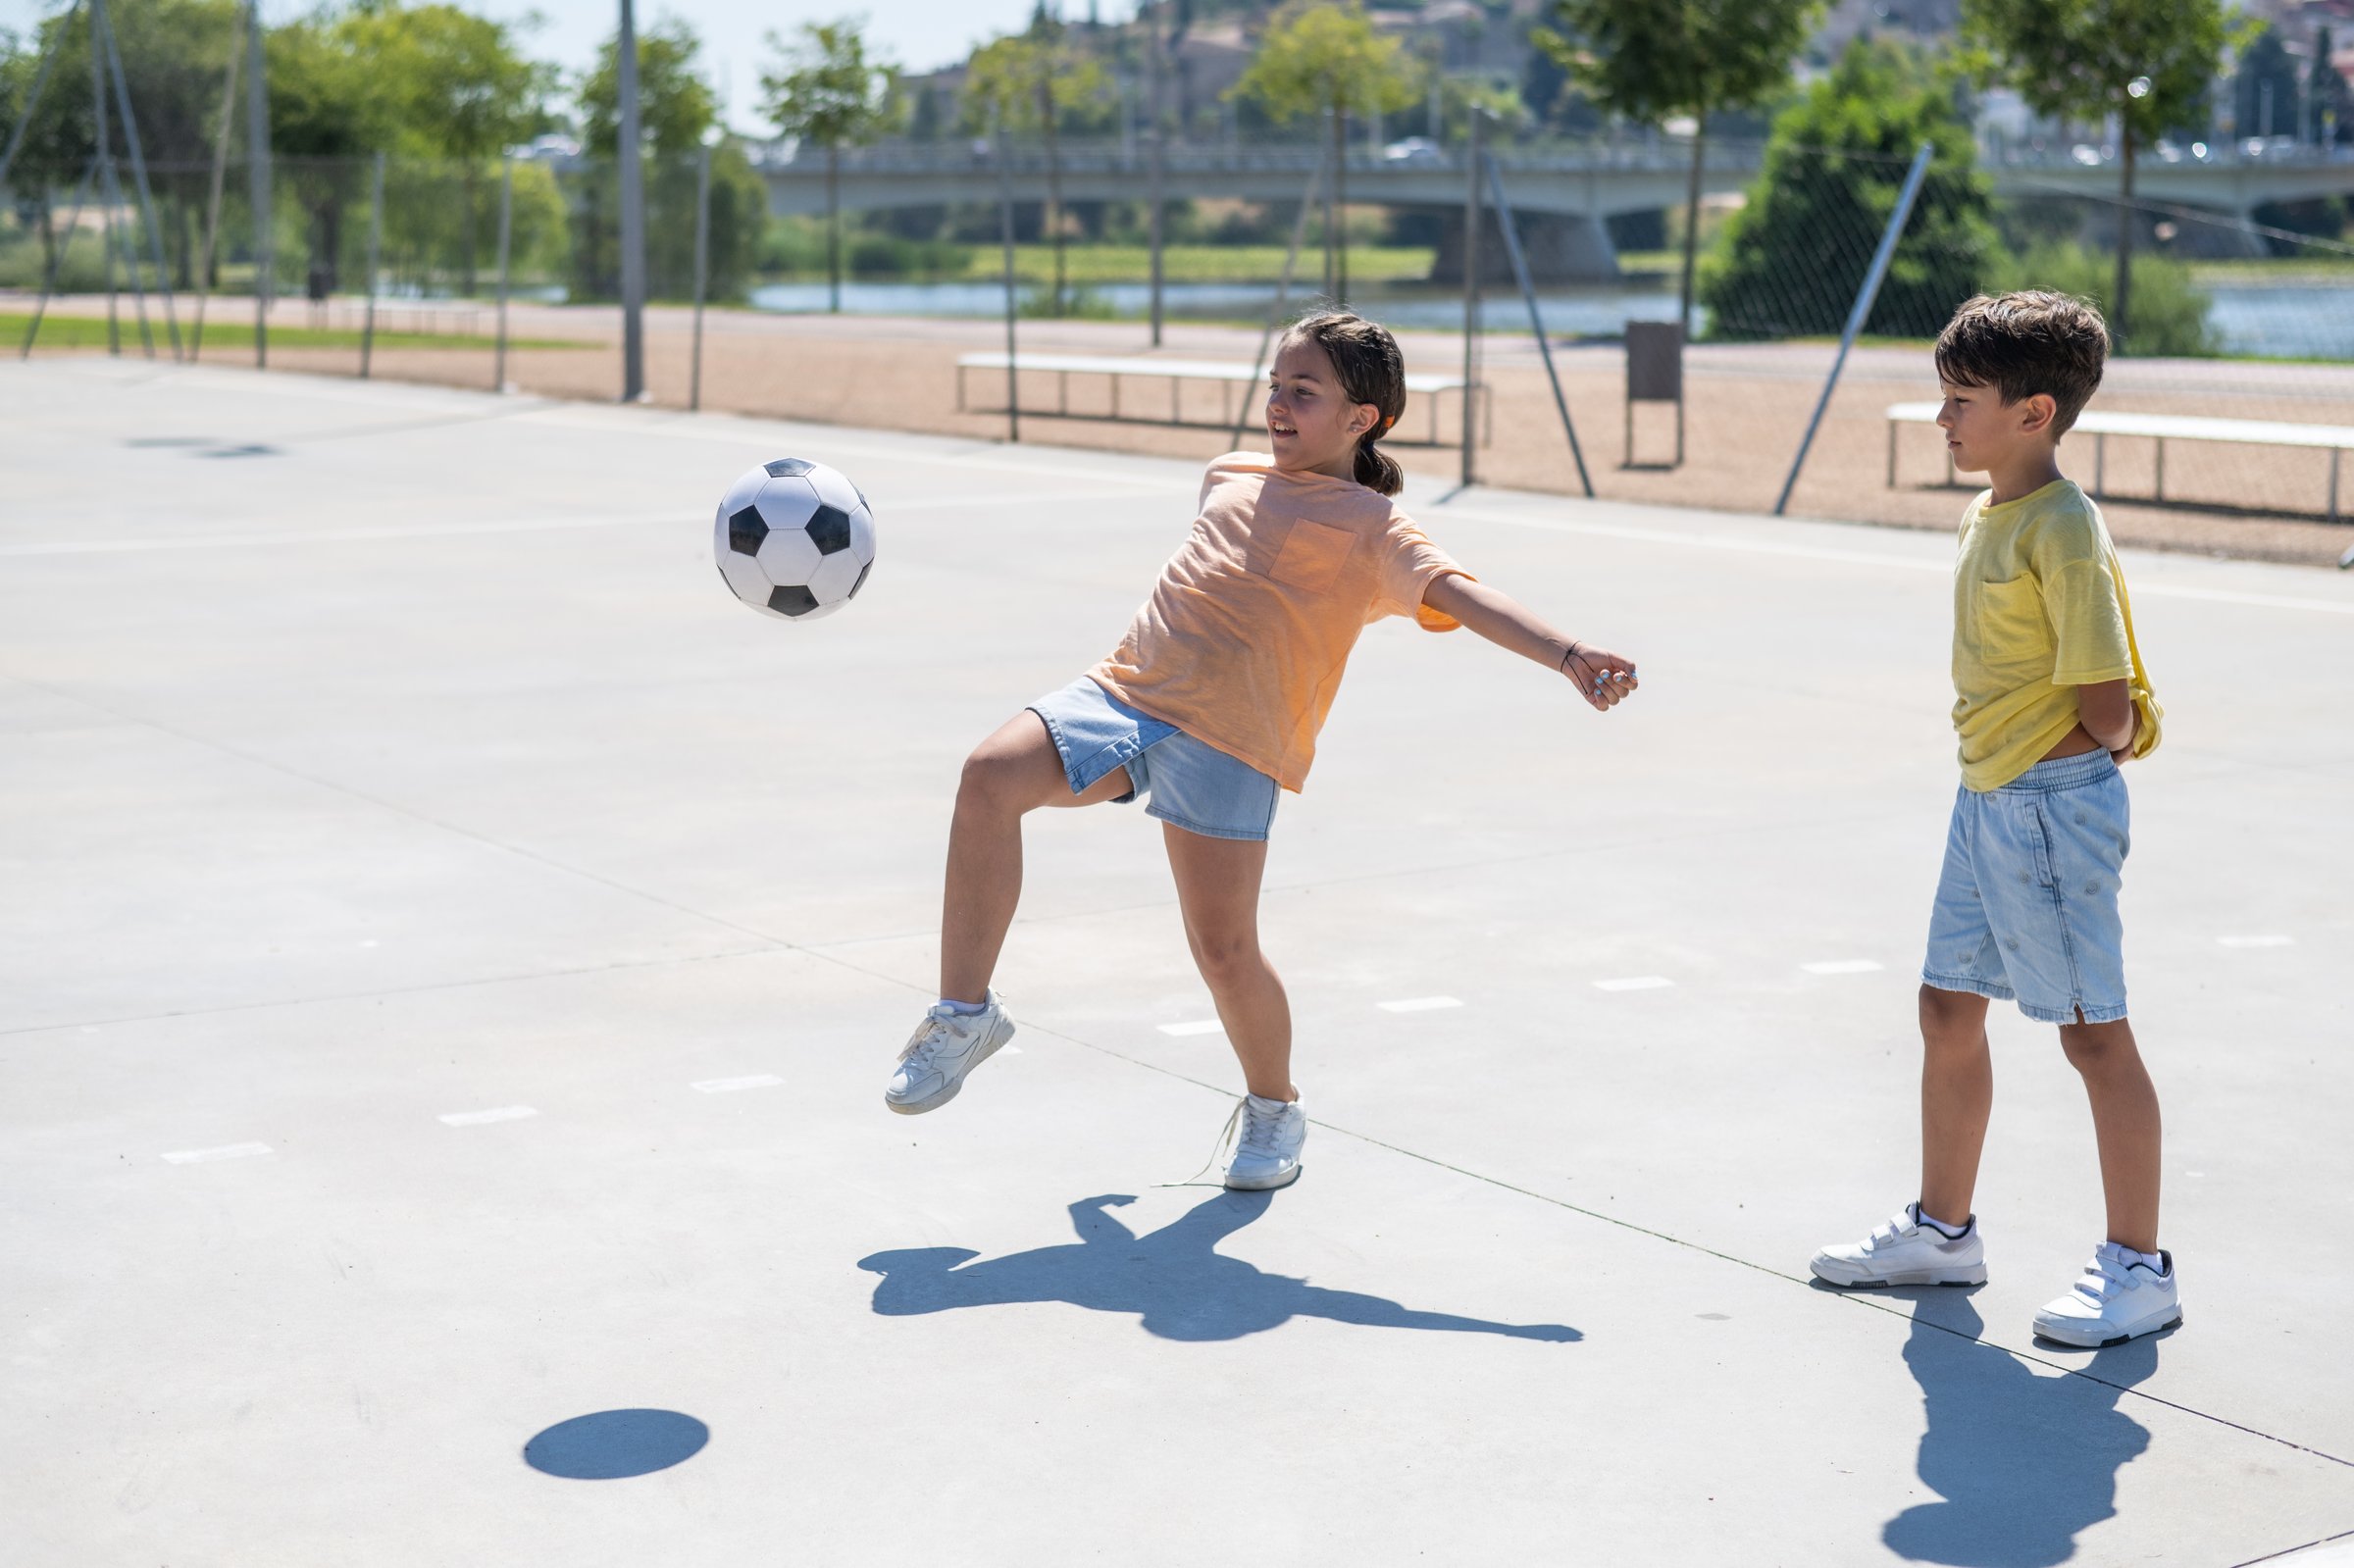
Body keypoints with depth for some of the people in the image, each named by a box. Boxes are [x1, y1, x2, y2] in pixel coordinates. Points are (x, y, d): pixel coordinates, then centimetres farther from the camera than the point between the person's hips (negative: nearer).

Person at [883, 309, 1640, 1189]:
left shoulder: (1372, 528, 2)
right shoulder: (1231, 478, 23)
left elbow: (1455, 591, -13)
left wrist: (1567, 656, -30)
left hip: (1231, 737, -5)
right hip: (1122, 692, 5)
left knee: (1223, 949, -9)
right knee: (990, 777, -20)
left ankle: (1273, 1109, 22)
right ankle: (966, 1017, -9)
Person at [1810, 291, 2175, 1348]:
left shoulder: (2065, 532, -19)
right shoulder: (1987, 516, 10)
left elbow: (2108, 710, -19)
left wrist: (2112, 739, 0)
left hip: (2055, 804, -10)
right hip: (1984, 797, 10)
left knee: (2093, 1030, -2)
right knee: (1948, 1007, 16)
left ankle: (2139, 1269, 8)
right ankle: (1942, 1230, 30)